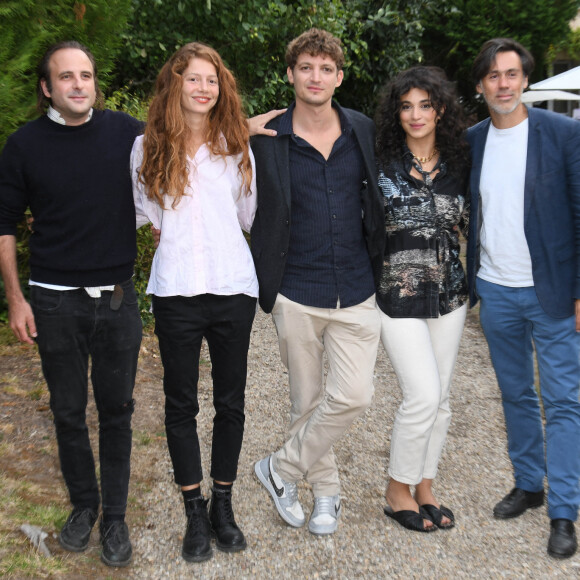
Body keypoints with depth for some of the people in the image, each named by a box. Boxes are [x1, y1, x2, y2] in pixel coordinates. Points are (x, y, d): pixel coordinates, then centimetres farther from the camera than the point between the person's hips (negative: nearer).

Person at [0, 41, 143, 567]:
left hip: (117, 299, 0)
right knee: (68, 412, 11)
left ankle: (115, 517, 24)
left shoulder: (127, 133, -1)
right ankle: (83, 504, 32)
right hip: (55, 303, 0)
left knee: (116, 410, 9)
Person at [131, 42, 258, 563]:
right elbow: (143, 213, 16)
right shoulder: (149, 147, 5)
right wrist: (179, 235, 9)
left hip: (234, 286, 1)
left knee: (231, 402, 9)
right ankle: (195, 512, 21)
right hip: (176, 290, 0)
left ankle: (223, 505, 25)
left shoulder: (236, 146, 7)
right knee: (181, 403, 6)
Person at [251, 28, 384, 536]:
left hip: (357, 290, 2)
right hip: (297, 293, -1)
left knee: (353, 395, -6)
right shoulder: (267, 140, -3)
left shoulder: (366, 132, 4)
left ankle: (281, 469, 16)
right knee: (307, 400, 10)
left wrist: (381, 270, 12)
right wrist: (265, 285, 0)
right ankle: (326, 491, 31)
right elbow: (256, 216, 3)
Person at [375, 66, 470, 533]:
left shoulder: (458, 165, 5)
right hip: (398, 293, -5)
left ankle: (425, 489, 27)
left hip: (448, 293, 5)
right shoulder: (382, 165, -7)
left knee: (440, 398, 10)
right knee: (424, 395, -9)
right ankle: (398, 491, 12)